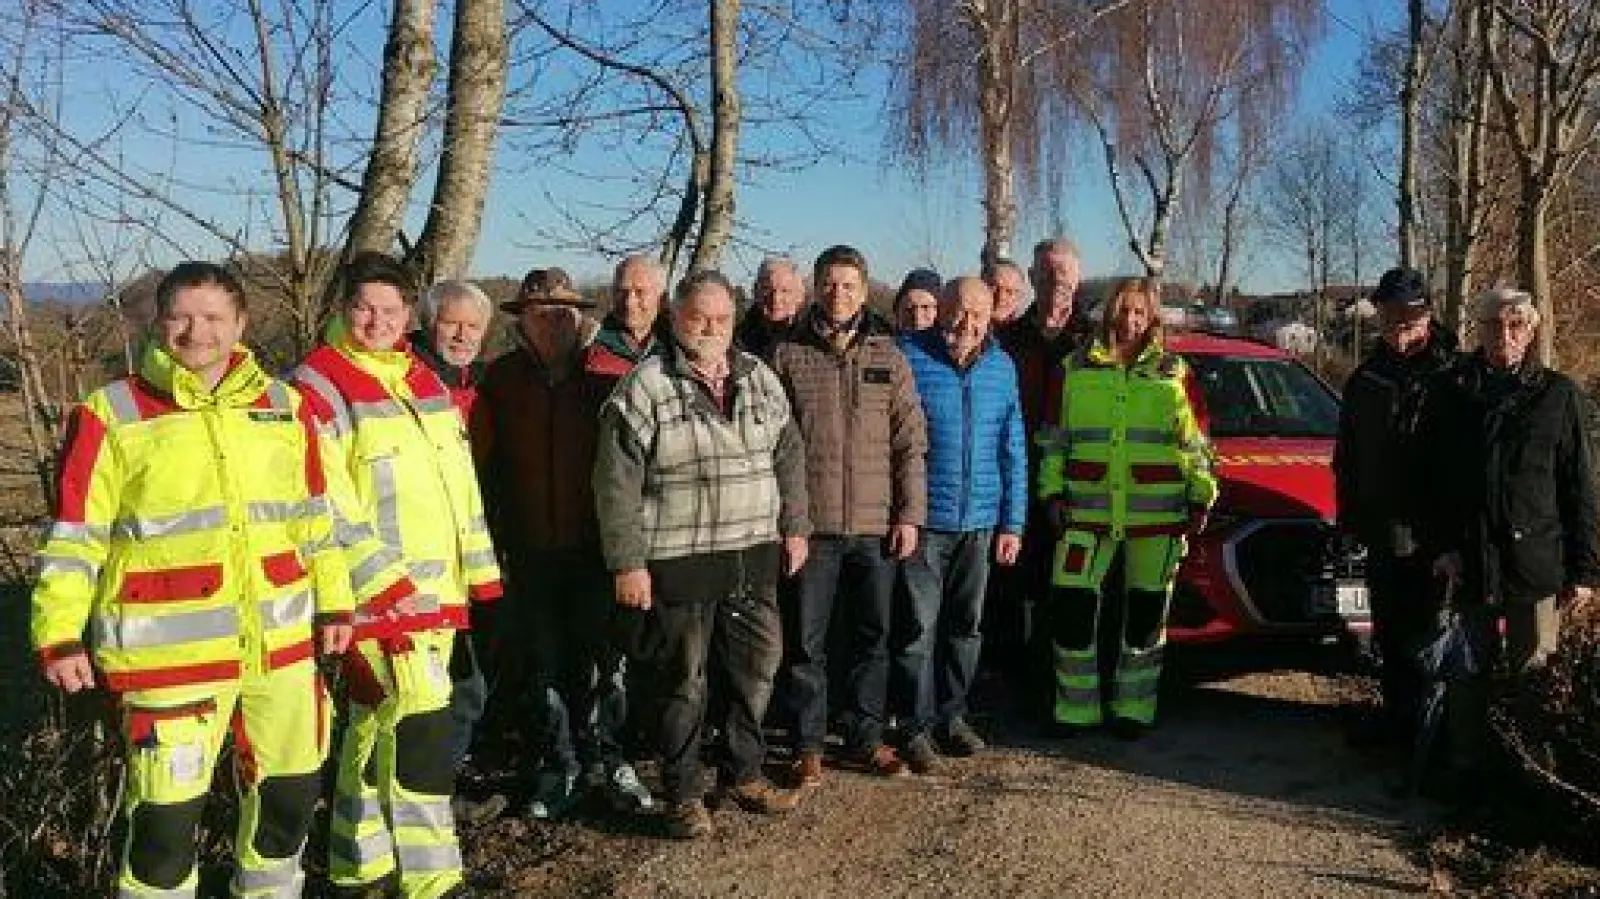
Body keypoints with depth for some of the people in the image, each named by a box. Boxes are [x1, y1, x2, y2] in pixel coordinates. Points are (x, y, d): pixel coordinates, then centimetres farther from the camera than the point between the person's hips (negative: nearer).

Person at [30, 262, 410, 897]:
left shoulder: (285, 407, 9)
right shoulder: (111, 414, -4)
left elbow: (314, 518, 15)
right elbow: (74, 536, -3)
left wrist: (334, 603, 14)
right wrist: (60, 634, -9)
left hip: (281, 641, 4)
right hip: (168, 649, -4)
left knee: (291, 792, 16)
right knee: (167, 809, 0)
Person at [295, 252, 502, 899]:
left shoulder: (426, 381, 14)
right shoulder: (318, 388, -10)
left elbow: (461, 484, 19)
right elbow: (324, 509, -15)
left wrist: (479, 569, 17)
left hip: (436, 589, 8)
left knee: (377, 725, 18)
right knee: (423, 723, -11)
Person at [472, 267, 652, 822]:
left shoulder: (605, 375, -3)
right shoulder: (502, 379, 2)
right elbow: (486, 464, 4)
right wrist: (496, 537, 1)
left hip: (596, 545, -1)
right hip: (531, 548, 2)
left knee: (604, 656, 8)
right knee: (545, 665, 11)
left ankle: (605, 759, 26)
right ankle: (559, 768, 24)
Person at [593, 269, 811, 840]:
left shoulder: (760, 379, 9)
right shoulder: (645, 387, -8)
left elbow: (790, 457, 17)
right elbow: (617, 483, -10)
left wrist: (795, 527, 11)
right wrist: (627, 563, -13)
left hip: (755, 558, 5)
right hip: (678, 563, -5)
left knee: (755, 673, 14)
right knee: (683, 682, 6)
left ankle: (744, 775, 33)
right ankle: (683, 794, 21)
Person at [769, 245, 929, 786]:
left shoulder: (888, 357, 7)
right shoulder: (787, 356, 2)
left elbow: (910, 442, 6)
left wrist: (910, 513, -1)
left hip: (877, 524, 2)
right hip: (810, 523, -2)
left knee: (873, 636, 11)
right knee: (805, 640, 5)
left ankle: (866, 737, 26)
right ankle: (807, 745, 18)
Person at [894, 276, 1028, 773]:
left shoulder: (1002, 367, 7)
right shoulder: (908, 357, -8)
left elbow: (1013, 451, 11)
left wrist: (1013, 523, 7)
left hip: (980, 522, 5)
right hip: (924, 520, -5)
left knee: (967, 625, 14)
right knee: (921, 626, 0)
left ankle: (952, 714, 29)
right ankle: (918, 726, 12)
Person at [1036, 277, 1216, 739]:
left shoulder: (1172, 372, 5)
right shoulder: (1077, 368, 8)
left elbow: (1194, 440, 7)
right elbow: (1056, 436, 11)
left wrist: (1200, 499, 3)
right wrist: (1053, 489, 4)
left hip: (1157, 514, -1)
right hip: (1086, 511, 1)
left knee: (1145, 613, 6)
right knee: (1072, 608, -1)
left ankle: (1134, 709, 20)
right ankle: (1076, 708, 13)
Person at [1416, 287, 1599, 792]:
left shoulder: (1559, 395, 3)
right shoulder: (1448, 392, 4)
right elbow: (1429, 480, 6)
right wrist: (1439, 546, -4)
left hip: (1536, 561, -1)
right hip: (1467, 560, 1)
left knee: (1533, 671, 5)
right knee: (1468, 672, 9)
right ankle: (1465, 765, 21)